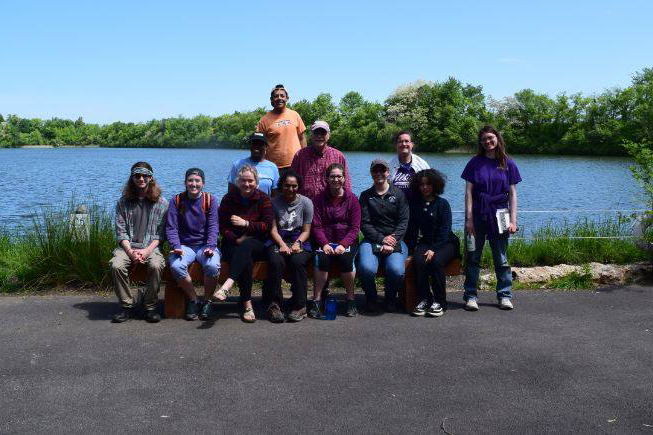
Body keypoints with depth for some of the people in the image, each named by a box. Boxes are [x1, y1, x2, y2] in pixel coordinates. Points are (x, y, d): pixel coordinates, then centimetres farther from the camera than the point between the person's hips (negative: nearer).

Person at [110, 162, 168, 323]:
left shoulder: (161, 203, 5)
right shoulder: (123, 202, 10)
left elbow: (160, 233, 1)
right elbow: (121, 232, 4)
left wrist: (147, 251, -15)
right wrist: (130, 252, -12)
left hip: (151, 247, -2)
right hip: (127, 246, 2)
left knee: (156, 265, -33)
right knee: (116, 265, -29)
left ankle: (150, 307, -15)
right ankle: (127, 306, -13)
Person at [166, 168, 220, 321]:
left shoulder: (210, 200, 3)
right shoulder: (176, 200, 4)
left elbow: (213, 227, -4)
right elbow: (171, 228, -1)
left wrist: (210, 247, -20)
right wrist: (176, 247, -18)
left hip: (205, 245, -1)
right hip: (184, 245, 1)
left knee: (213, 266, -32)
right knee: (176, 266, -31)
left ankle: (207, 302, -6)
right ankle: (193, 301, -8)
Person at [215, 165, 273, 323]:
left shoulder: (263, 199, 7)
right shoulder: (228, 199, 8)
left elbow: (267, 225, -3)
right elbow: (223, 228, 3)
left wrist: (246, 223, -14)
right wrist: (237, 239, -14)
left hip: (257, 245, 0)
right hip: (233, 243, 1)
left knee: (246, 246, -37)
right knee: (246, 258, -34)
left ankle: (227, 286, -53)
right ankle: (247, 304, -34)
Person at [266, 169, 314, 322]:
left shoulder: (306, 202, 7)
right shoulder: (274, 202, 9)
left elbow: (306, 231, 3)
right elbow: (273, 229, 1)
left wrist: (297, 243, -16)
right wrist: (282, 244, -17)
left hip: (300, 242, 0)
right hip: (278, 242, 1)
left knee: (298, 261, -33)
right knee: (275, 261, -32)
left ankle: (300, 306, -26)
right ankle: (275, 304, -24)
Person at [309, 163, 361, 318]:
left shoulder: (352, 199, 5)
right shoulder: (320, 199, 7)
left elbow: (355, 227, -1)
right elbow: (316, 226, 1)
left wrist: (343, 244, -16)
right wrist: (324, 244, -16)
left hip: (347, 241, 0)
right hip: (326, 241, 1)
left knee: (346, 258, -32)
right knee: (322, 258, -31)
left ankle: (351, 300, -16)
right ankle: (316, 301, -23)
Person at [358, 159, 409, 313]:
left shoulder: (398, 194, 12)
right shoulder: (366, 196, 13)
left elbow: (403, 221, 3)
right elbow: (364, 224, 3)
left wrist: (393, 240, -13)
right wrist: (382, 239, -12)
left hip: (395, 240, 0)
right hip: (371, 240, 0)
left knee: (396, 270, -30)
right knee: (366, 268, -30)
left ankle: (391, 298, 4)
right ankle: (370, 298, 3)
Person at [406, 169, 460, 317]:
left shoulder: (442, 203, -3)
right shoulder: (415, 204, 9)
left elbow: (445, 230, -10)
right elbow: (413, 227, 9)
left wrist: (434, 249, -20)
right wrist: (413, 246, -5)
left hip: (446, 243, -3)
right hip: (425, 242, 3)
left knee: (436, 261, -32)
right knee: (418, 261, -28)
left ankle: (439, 302, -19)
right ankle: (423, 299, -19)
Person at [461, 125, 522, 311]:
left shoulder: (508, 164, 5)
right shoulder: (475, 163, 2)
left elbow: (512, 194, 4)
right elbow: (468, 192, -1)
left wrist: (513, 220, -3)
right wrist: (469, 219, -9)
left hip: (499, 218, 1)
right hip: (477, 217, -1)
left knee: (501, 259, 8)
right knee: (473, 258, 3)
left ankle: (505, 295, 17)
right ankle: (470, 296, 10)